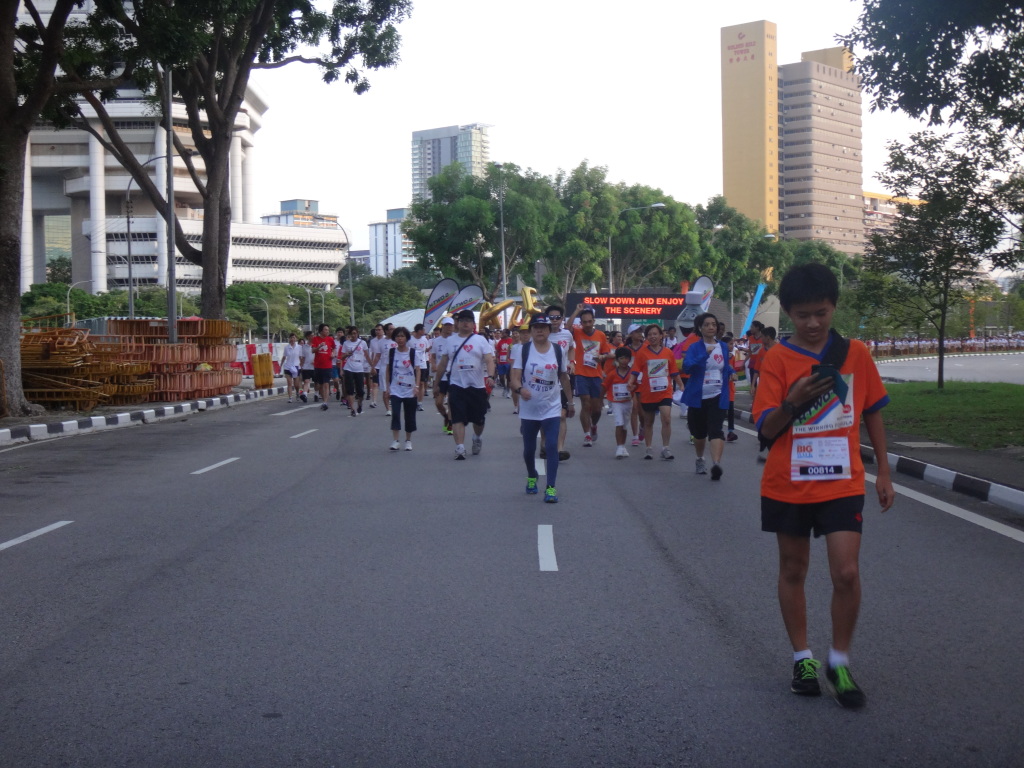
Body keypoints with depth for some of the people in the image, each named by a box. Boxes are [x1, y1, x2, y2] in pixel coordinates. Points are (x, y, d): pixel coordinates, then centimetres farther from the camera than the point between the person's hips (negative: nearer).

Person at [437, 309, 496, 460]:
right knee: (458, 418, -10)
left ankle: (477, 438, 40)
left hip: (477, 386, -1)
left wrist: (490, 376, -28)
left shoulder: (480, 340, 0)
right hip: (457, 385, 1)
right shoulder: (451, 341, 8)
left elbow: (489, 360, -10)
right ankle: (459, 448, -13)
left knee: (478, 419, 12)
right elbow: (444, 362, 15)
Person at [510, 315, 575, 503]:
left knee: (552, 446, -12)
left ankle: (551, 488, -9)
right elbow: (515, 377, -11)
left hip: (552, 408, 0)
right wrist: (520, 388, -33)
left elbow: (564, 378, 12)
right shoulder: (523, 350, -4)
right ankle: (531, 477, 39)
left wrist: (570, 401, 15)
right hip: (528, 409, 0)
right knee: (529, 448, 11)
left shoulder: (558, 350, 1)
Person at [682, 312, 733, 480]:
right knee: (699, 432, 12)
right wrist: (705, 354, -26)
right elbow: (687, 367, -19)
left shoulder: (723, 347, 8)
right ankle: (700, 460, 37)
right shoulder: (695, 348, -2)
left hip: (718, 396, 1)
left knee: (715, 429, -17)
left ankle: (716, 463, -31)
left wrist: (731, 372, 6)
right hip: (698, 396, 0)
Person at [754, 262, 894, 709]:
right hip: (788, 485, 0)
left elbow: (872, 414, 9)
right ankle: (803, 657, 27)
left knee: (847, 573, -9)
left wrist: (883, 471, 9)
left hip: (842, 484, 0)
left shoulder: (855, 354, -1)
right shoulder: (778, 359, -6)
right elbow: (766, 429, -9)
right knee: (793, 570, 11)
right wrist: (793, 402, -28)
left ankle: (840, 663, 10)